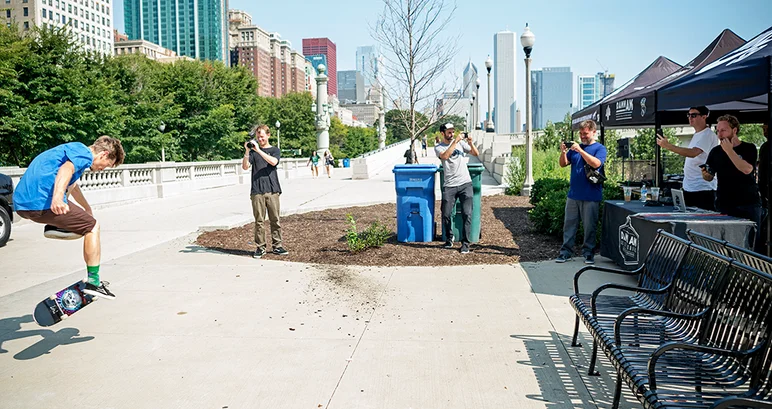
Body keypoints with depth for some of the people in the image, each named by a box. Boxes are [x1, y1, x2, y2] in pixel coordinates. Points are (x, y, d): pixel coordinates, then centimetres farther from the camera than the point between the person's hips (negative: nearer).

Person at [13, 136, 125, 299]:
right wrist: (57, 197, -44)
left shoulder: (73, 149, 28)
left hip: (21, 203, 10)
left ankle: (55, 225, 15)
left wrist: (87, 208, 61)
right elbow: (66, 170, -26)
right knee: (92, 227, 3)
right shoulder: (85, 154, -3)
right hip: (42, 203, -10)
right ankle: (93, 282, 2)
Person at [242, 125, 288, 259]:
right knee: (259, 220, 1)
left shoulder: (274, 150, 9)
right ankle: (260, 247, 7)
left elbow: (273, 162, -12)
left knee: (275, 219, 2)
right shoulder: (253, 151, 12)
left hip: (272, 190, 0)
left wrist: (258, 150, -15)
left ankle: (277, 246, 10)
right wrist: (247, 151, -12)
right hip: (257, 191, 1)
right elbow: (245, 167, 0)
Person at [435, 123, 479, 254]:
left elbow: (476, 154, 8)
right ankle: (449, 238, 24)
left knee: (467, 214, -7)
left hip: (465, 183, 1)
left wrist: (470, 143, -8)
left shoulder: (460, 142, 12)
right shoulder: (438, 147, 5)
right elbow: (445, 156, -16)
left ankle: (465, 243, 0)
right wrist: (455, 142, -16)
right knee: (446, 214, 0)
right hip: (449, 185, -1)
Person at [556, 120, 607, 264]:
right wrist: (563, 152, -11)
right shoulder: (575, 146, 13)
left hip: (591, 196, -4)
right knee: (569, 224, 7)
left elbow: (596, 163, -19)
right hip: (573, 194, 4)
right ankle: (566, 251, 13)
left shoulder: (600, 148, -1)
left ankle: (588, 253, 14)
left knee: (589, 226, 3)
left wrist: (580, 150, -24)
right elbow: (563, 164, 8)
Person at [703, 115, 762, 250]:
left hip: (748, 204, -2)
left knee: (749, 243, -1)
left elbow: (747, 169, -17)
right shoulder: (715, 151, 9)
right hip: (724, 204, 2)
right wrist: (705, 174, -9)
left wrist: (729, 151, -16)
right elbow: (710, 177, 14)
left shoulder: (749, 148, 1)